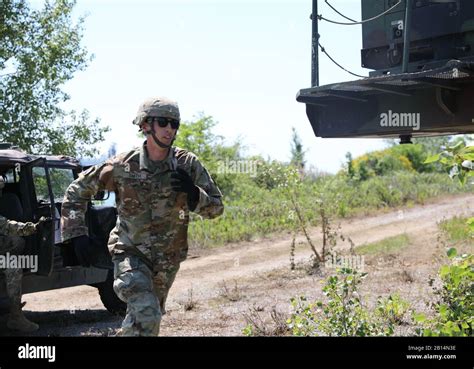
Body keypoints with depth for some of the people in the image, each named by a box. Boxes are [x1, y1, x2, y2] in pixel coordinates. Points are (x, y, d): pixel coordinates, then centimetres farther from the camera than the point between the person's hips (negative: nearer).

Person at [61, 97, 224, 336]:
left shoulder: (188, 165, -10)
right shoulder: (123, 166, -14)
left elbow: (216, 208, -5)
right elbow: (77, 190, -2)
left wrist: (193, 193, -26)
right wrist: (76, 233, -11)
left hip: (168, 260, 4)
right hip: (131, 254, -4)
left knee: (149, 318, 21)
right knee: (146, 315, -25)